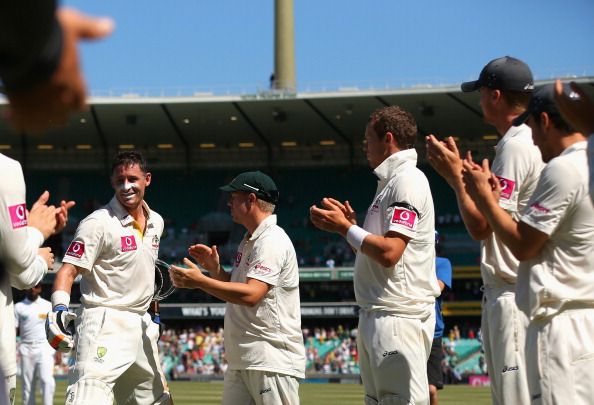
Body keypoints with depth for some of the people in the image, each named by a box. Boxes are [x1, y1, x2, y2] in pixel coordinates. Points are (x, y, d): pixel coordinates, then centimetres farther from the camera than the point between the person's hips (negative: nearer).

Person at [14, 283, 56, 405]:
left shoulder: (48, 306, 7)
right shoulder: (19, 307, 7)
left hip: (44, 348, -1)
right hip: (26, 348, 1)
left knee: (47, 380, -16)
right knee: (27, 384, 3)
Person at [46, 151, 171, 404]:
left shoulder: (155, 222, 12)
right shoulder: (98, 222, -11)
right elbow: (69, 270, -17)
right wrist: (59, 308, -32)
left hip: (142, 327, 8)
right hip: (104, 326, -8)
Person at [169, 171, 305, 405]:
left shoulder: (272, 241, -13)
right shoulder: (249, 242, 19)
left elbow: (251, 295, -25)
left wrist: (200, 281, -22)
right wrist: (215, 269, 8)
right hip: (241, 360, 10)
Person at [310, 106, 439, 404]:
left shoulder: (407, 181, -12)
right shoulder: (390, 182, 20)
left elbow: (389, 252, -22)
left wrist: (345, 228, -12)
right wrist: (349, 224, 12)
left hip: (396, 320, -11)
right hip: (375, 316, 11)